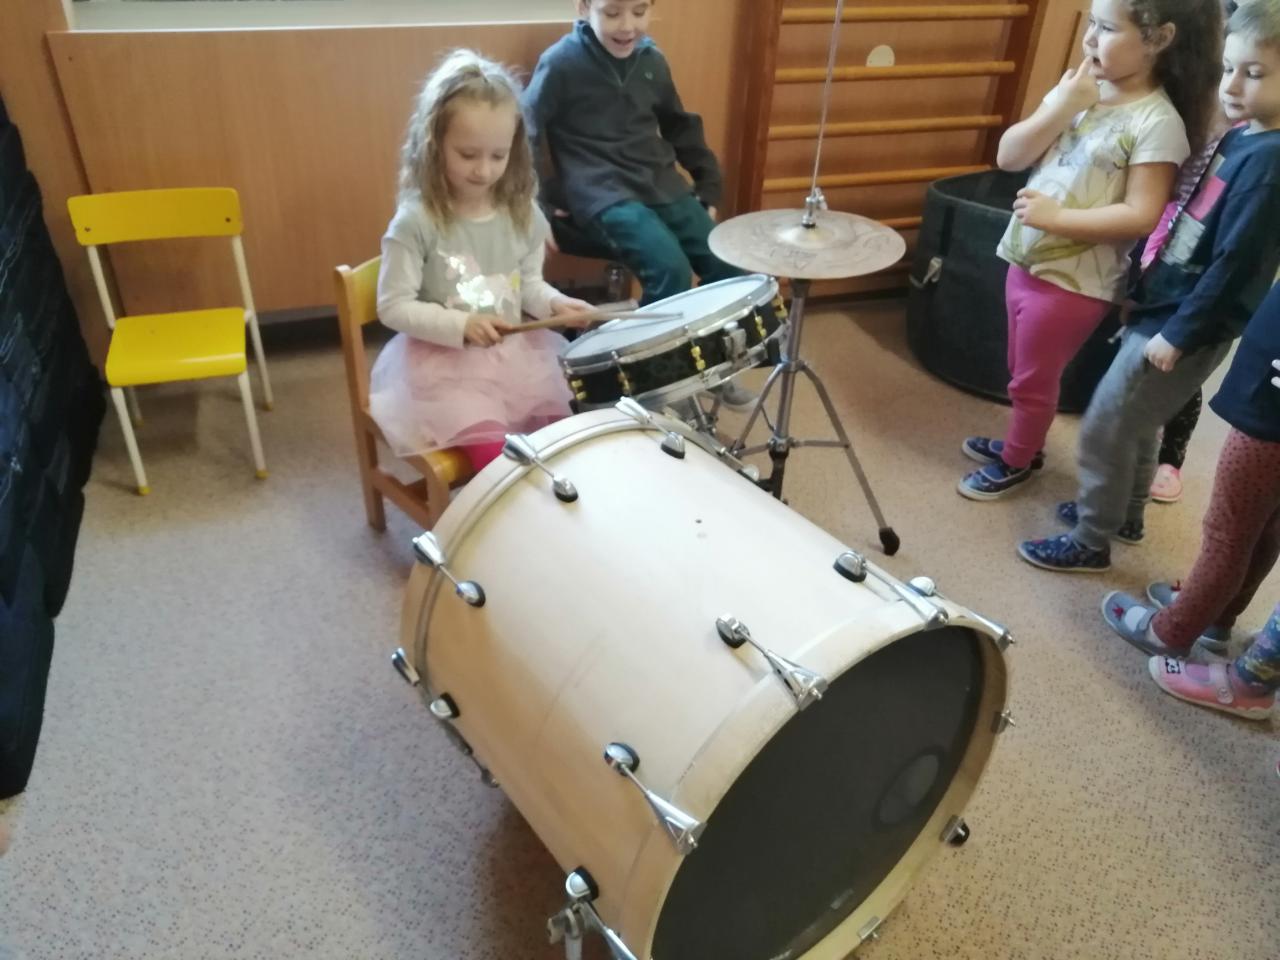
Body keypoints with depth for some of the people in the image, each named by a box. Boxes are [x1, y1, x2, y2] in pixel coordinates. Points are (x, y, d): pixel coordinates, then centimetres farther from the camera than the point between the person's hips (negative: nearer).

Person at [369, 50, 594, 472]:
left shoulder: (522, 213, 1)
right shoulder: (416, 221, -14)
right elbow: (394, 307, -12)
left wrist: (553, 303, -9)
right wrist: (461, 325, -24)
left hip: (514, 352, 5)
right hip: (443, 362, -5)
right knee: (496, 452, -22)